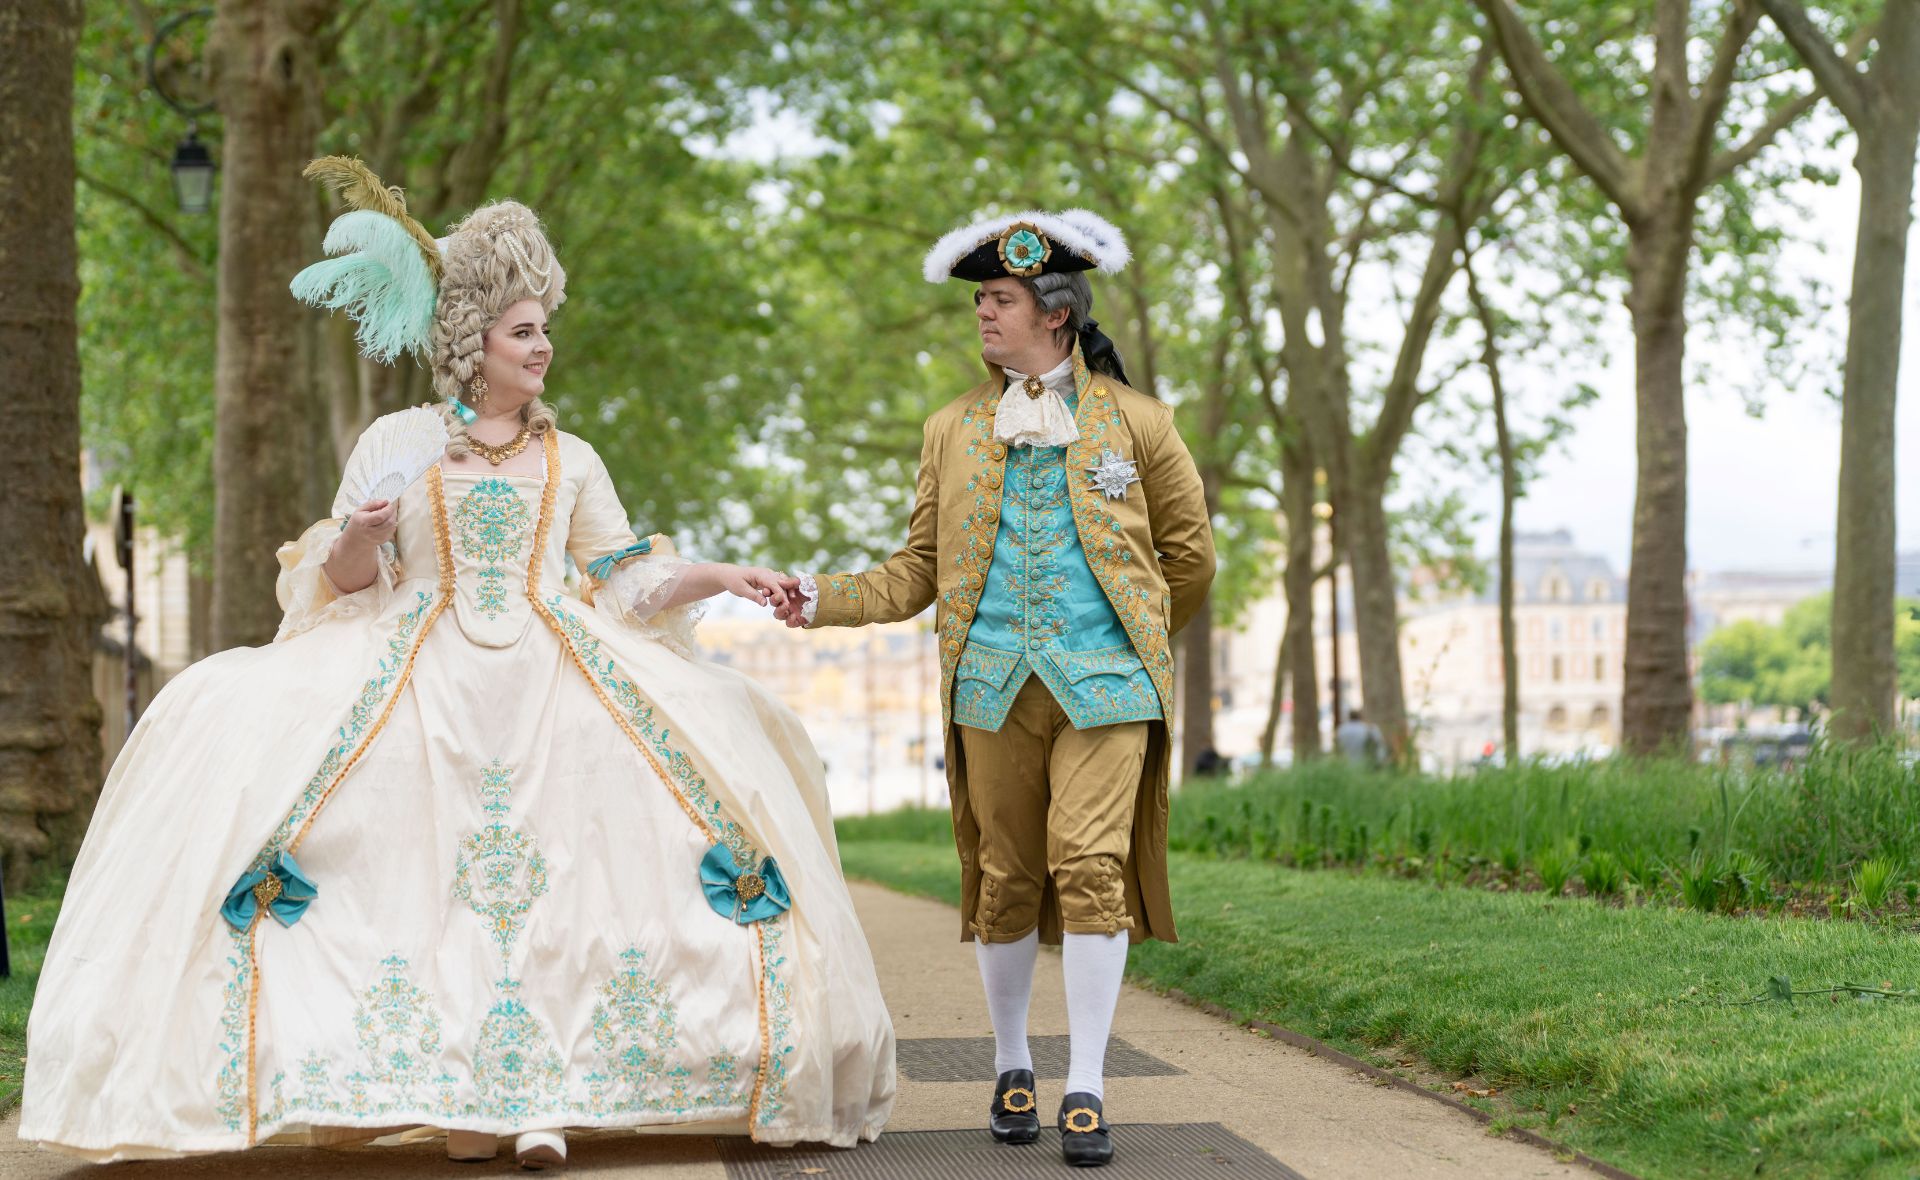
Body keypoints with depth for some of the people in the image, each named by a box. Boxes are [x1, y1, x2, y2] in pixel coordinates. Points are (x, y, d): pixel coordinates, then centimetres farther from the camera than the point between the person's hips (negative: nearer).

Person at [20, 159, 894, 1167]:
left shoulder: (570, 461, 15)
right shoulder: (397, 442, 10)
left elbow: (626, 581, 14)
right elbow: (343, 579, 8)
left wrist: (720, 578, 1)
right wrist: (358, 541, -13)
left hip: (556, 683, 2)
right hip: (422, 685, -2)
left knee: (544, 874, -14)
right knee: (439, 875, -15)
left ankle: (537, 1095, -11)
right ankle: (462, 1096, -8)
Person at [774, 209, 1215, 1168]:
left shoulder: (1134, 422, 6)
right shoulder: (954, 431, 13)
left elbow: (1189, 558, 15)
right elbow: (920, 569, 11)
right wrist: (827, 600, -3)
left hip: (1104, 682, -2)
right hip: (995, 685, 2)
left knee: (1091, 867, -11)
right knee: (1005, 876, 5)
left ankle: (1085, 1090, -6)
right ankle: (1012, 1070, 22)